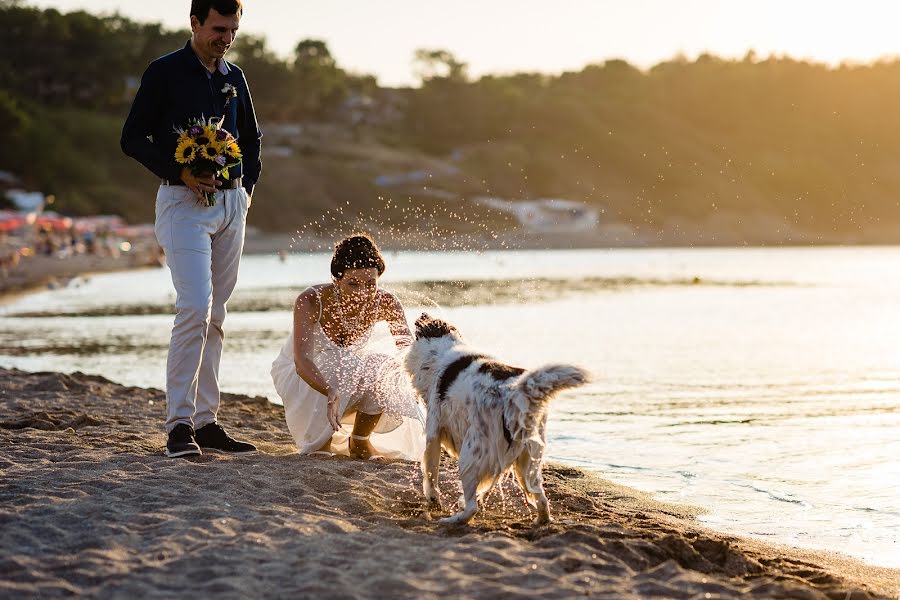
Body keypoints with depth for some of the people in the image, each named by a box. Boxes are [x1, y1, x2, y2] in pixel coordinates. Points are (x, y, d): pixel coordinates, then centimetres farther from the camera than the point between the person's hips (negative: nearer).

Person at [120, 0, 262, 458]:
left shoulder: (234, 77, 14)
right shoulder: (164, 72, -3)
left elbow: (252, 139, 26)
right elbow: (133, 139, -5)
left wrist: (246, 187, 11)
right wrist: (179, 173, -16)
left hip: (231, 202, 6)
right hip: (184, 200, -6)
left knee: (215, 316, 7)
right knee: (194, 308, -18)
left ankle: (205, 421, 11)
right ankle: (179, 423, -15)